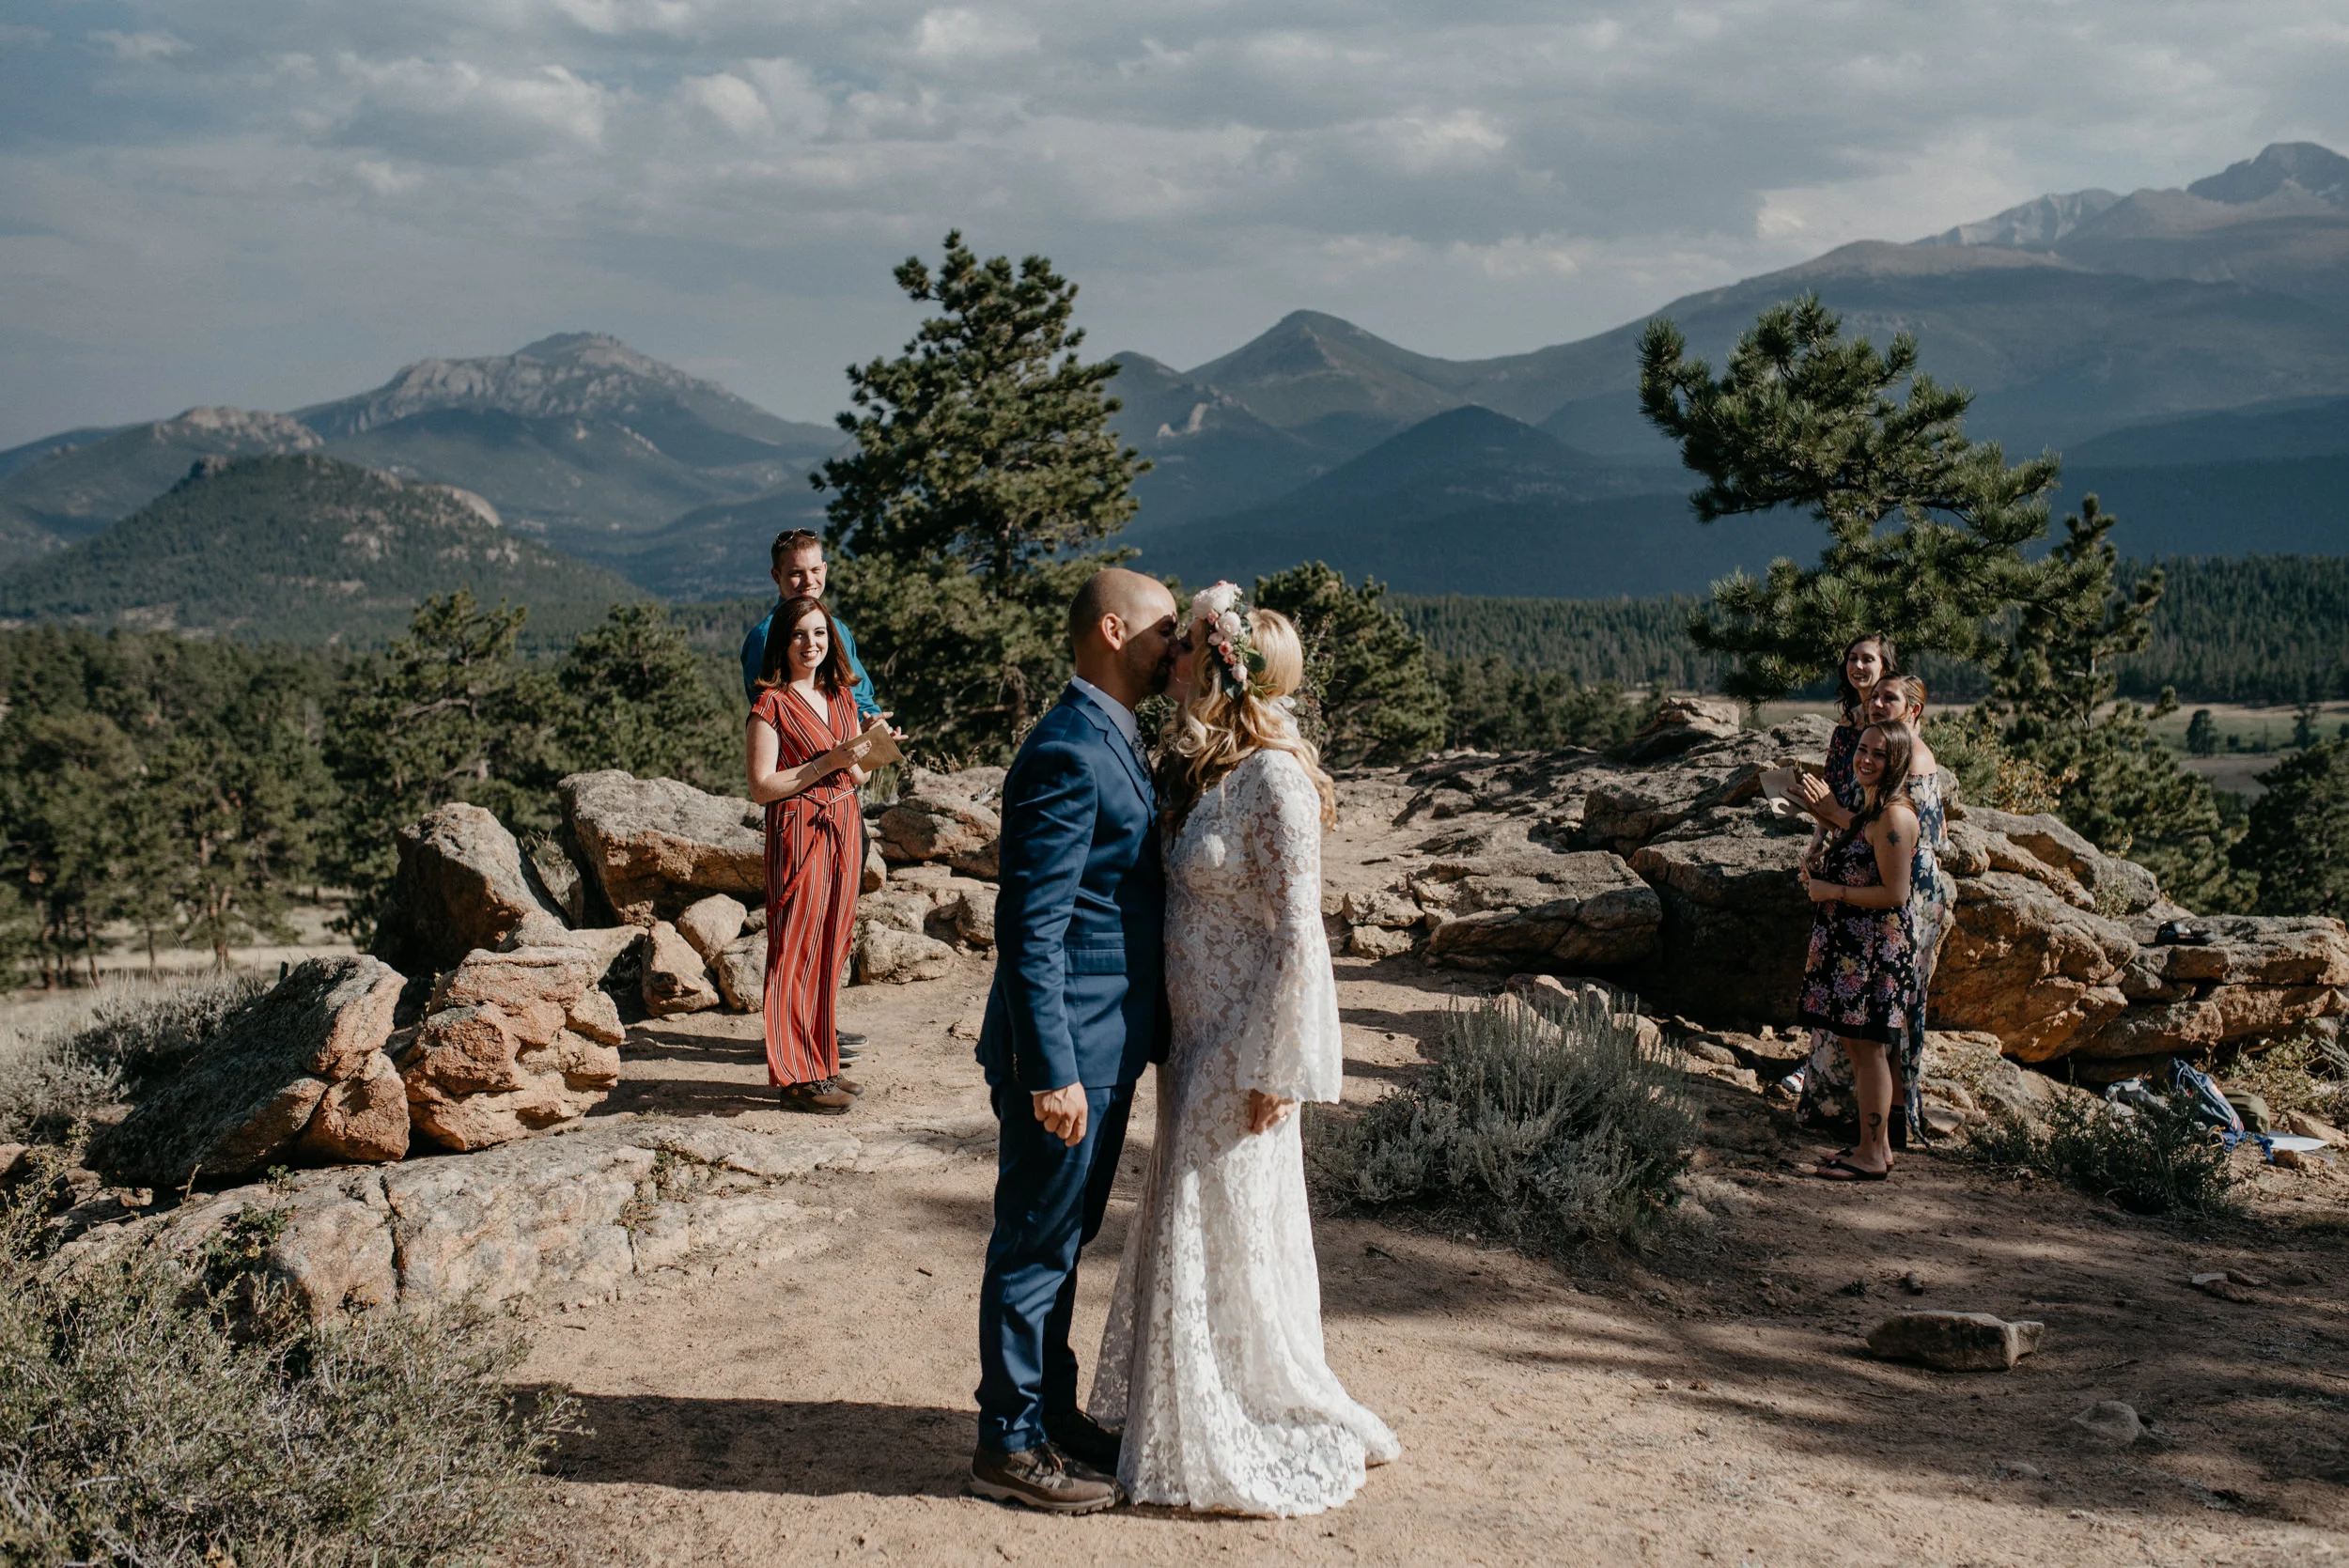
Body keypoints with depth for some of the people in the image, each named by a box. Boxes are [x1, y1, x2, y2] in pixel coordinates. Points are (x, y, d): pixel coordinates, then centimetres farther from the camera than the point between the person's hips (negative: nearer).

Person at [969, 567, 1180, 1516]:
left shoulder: (1112, 742, 12)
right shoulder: (1067, 754, -20)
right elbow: (1030, 928, -23)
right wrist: (1051, 1071, -24)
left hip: (1109, 1045, 10)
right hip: (1068, 1048, -10)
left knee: (1063, 1239, 20)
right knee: (1036, 1246, 3)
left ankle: (1053, 1411, 34)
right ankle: (1010, 1444, 17)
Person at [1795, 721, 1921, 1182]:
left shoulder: (1894, 817, -17)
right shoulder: (1869, 808, 15)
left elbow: (1894, 893, -21)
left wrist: (1833, 892, -14)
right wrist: (1818, 876, 9)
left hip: (1875, 948, -10)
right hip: (1850, 944, 10)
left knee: (1867, 1048, -4)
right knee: (1856, 1044, 14)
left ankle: (1873, 1156, 4)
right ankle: (1876, 1144, 23)